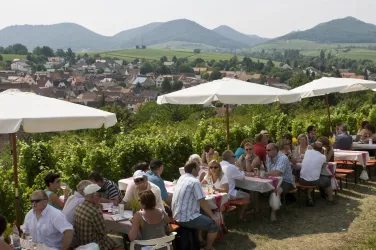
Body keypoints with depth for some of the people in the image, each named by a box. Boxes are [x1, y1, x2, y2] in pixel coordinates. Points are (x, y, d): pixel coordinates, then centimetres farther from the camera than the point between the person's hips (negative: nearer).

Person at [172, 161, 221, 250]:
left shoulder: (182, 178, 10)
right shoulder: (195, 182, -17)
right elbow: (202, 202, -17)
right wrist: (213, 216, -11)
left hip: (178, 215, 10)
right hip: (186, 218, -10)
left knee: (203, 215, 32)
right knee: (215, 224, -7)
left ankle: (199, 240, 35)